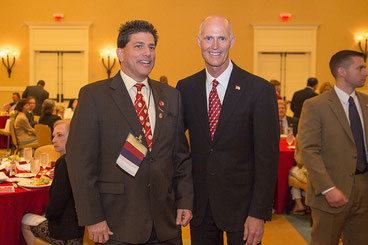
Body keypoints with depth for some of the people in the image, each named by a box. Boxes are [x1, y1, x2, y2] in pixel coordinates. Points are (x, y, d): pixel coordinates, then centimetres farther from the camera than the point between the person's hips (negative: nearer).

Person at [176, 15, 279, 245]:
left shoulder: (260, 90, -9)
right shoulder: (185, 88, 2)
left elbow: (267, 157, -10)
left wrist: (259, 213, -13)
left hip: (242, 204, -3)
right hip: (200, 206, 3)